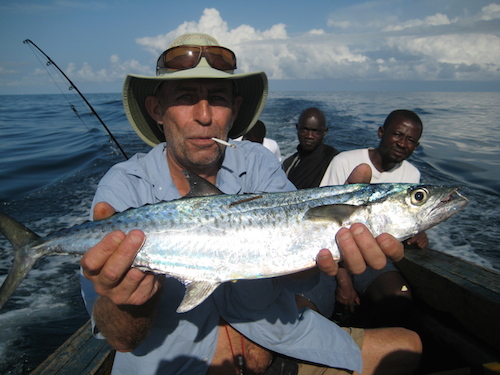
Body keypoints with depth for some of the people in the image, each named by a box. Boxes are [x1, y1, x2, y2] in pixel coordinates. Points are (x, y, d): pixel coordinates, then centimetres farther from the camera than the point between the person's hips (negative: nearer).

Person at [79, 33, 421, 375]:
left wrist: (323, 249, -40)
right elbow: (123, 339, -20)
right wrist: (127, 301, -43)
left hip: (274, 333, 0)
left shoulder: (258, 165, -5)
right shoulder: (125, 186, -12)